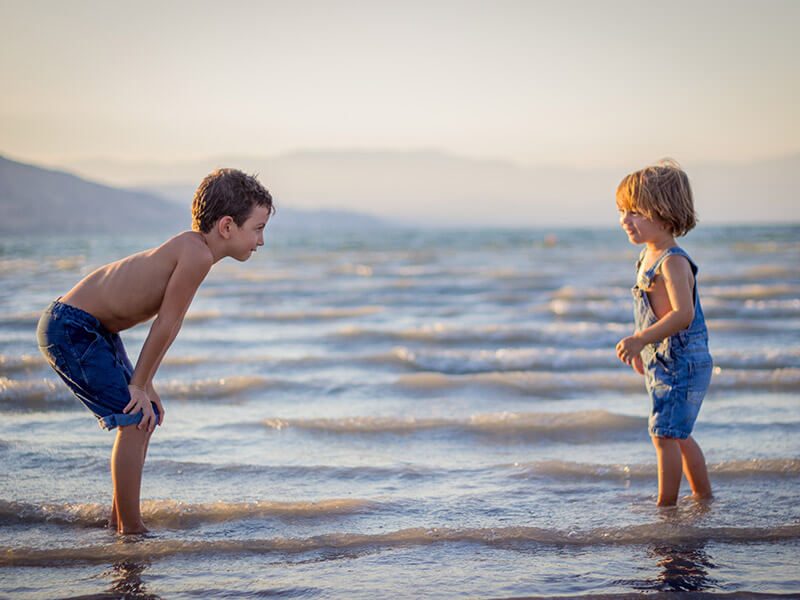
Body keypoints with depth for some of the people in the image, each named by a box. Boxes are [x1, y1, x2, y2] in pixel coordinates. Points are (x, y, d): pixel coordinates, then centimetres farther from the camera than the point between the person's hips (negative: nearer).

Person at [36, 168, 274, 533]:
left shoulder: (192, 248, 6)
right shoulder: (197, 254, -24)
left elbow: (163, 323, 8)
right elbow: (166, 326, -20)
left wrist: (144, 384, 6)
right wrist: (139, 384, -12)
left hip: (95, 328, 11)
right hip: (70, 328, -11)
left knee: (146, 414, 16)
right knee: (135, 418, -11)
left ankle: (118, 522, 27)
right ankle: (130, 530, -2)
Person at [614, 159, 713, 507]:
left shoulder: (672, 262, -20)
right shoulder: (648, 258, 11)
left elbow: (683, 314, -30)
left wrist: (641, 340, -36)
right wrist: (641, 346, 26)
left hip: (681, 362, -10)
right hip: (662, 362, 10)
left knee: (664, 433, -9)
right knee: (677, 435, 17)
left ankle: (666, 504, -2)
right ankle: (704, 496, 29)